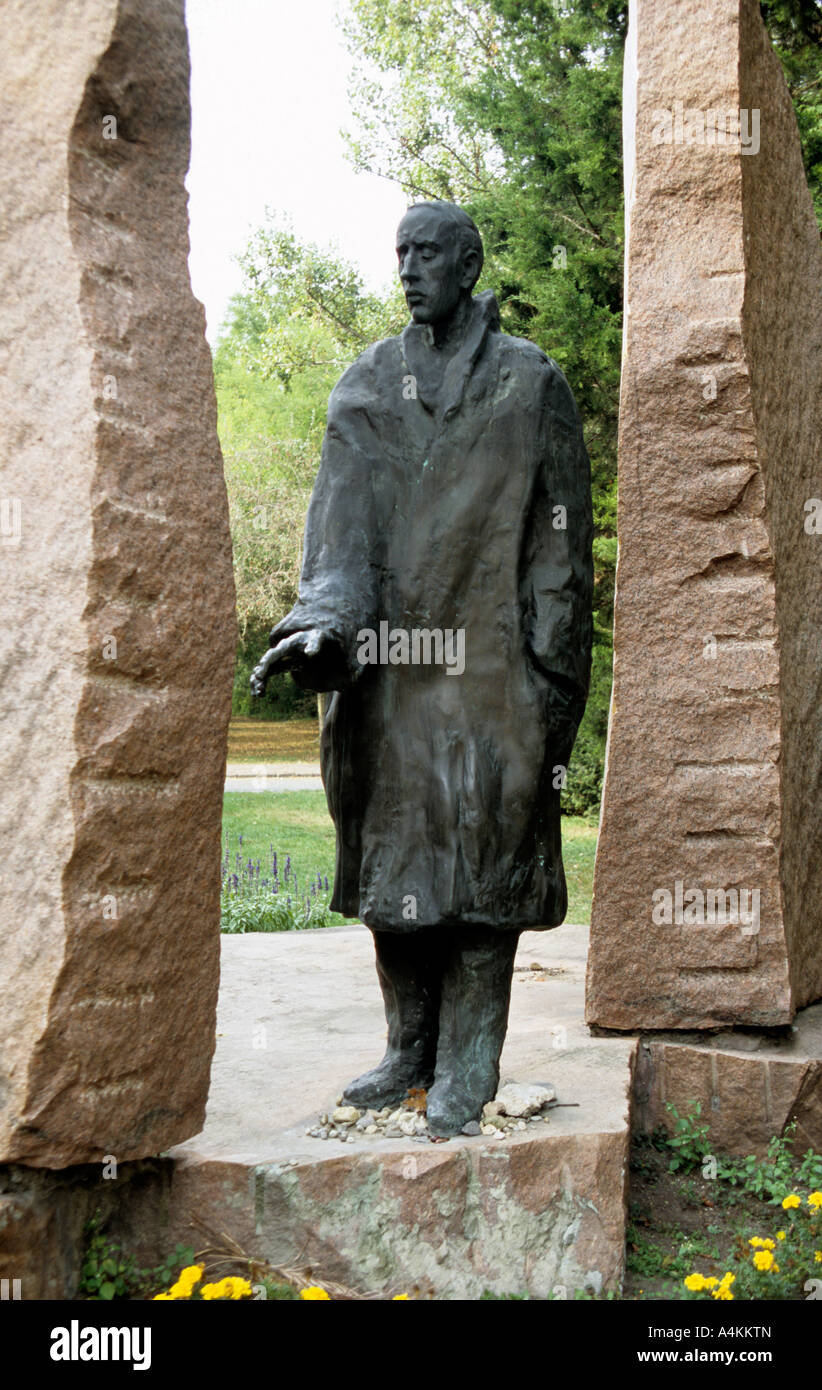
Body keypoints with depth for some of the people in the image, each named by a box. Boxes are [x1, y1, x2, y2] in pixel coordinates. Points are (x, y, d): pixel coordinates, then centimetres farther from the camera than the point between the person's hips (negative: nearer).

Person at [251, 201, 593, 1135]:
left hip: (488, 663, -3)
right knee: (393, 847, 5)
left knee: (482, 850, -3)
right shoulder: (366, 386, 13)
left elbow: (560, 535, 1)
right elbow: (341, 522, 2)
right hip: (389, 665, 4)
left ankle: (467, 1066, 4)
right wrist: (322, 621, -16)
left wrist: (549, 672, -5)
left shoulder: (530, 383, 5)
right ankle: (410, 1047, 17)